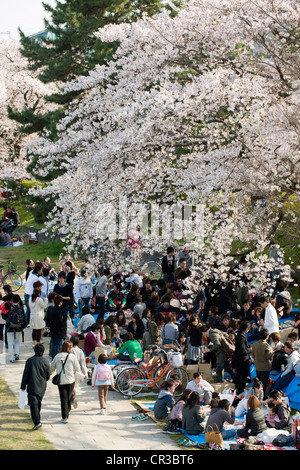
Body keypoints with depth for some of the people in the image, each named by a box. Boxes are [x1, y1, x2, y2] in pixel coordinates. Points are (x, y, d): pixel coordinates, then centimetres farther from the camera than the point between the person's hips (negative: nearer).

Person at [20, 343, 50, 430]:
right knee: (38, 402, 20)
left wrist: (23, 386, 2)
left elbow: (25, 374, -6)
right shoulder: (46, 361, -2)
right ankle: (37, 418, 35)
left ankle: (37, 422, -19)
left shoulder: (30, 361, -8)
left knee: (33, 403, -7)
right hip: (42, 387, 4)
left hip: (32, 386, -4)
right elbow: (48, 376, 4)